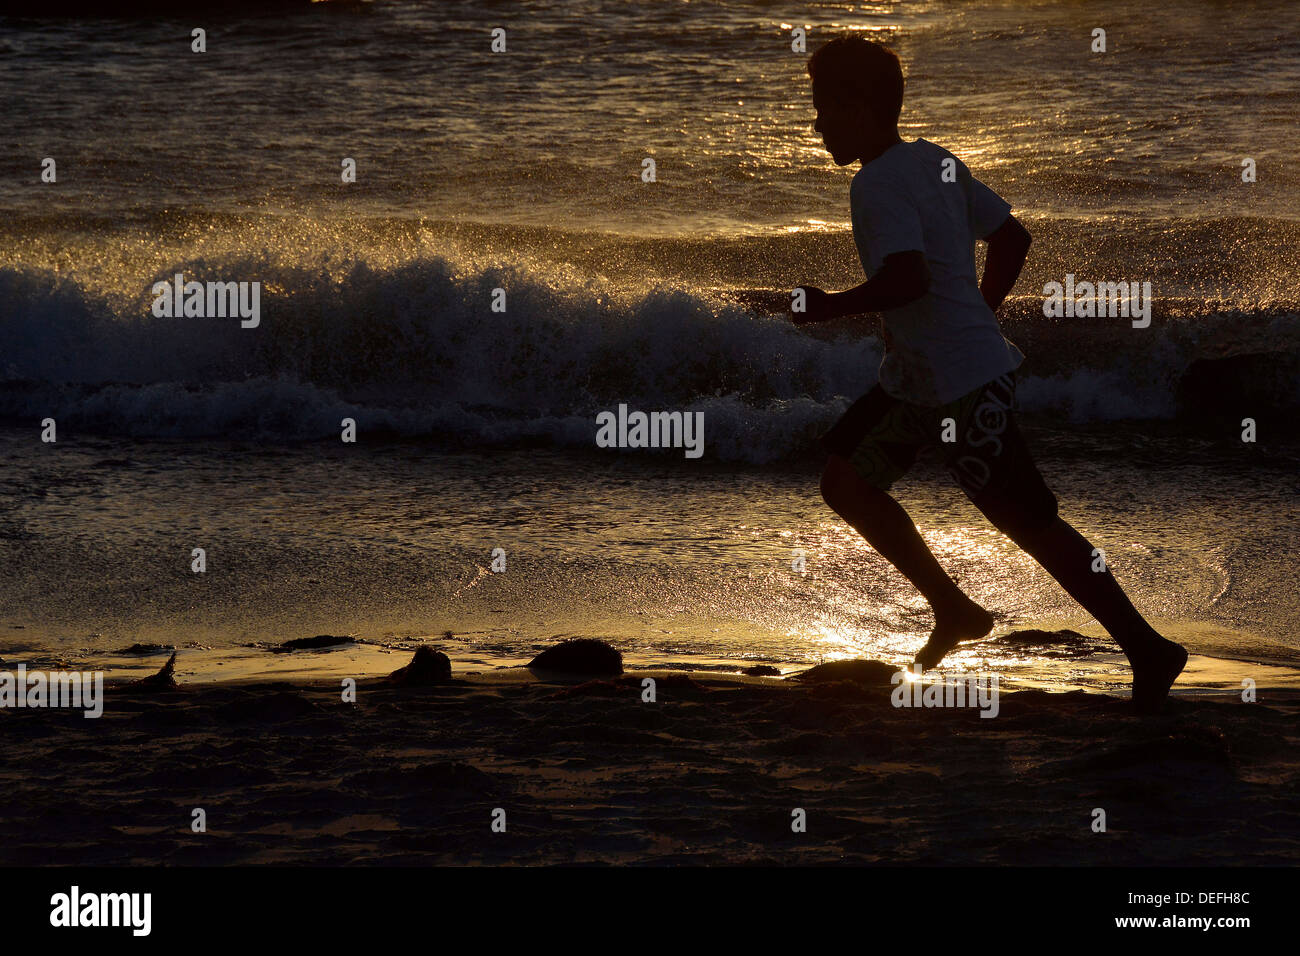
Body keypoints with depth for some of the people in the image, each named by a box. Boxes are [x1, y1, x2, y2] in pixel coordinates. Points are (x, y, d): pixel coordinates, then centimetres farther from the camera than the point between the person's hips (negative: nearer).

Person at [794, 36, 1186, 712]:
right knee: (846, 482, 13)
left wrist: (830, 307, -18)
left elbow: (908, 279, -32)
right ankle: (954, 611, 20)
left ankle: (1147, 650, 1)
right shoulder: (937, 162, 10)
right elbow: (1012, 237, 16)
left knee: (1030, 523, -5)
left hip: (965, 384, -10)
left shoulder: (875, 186, -19)